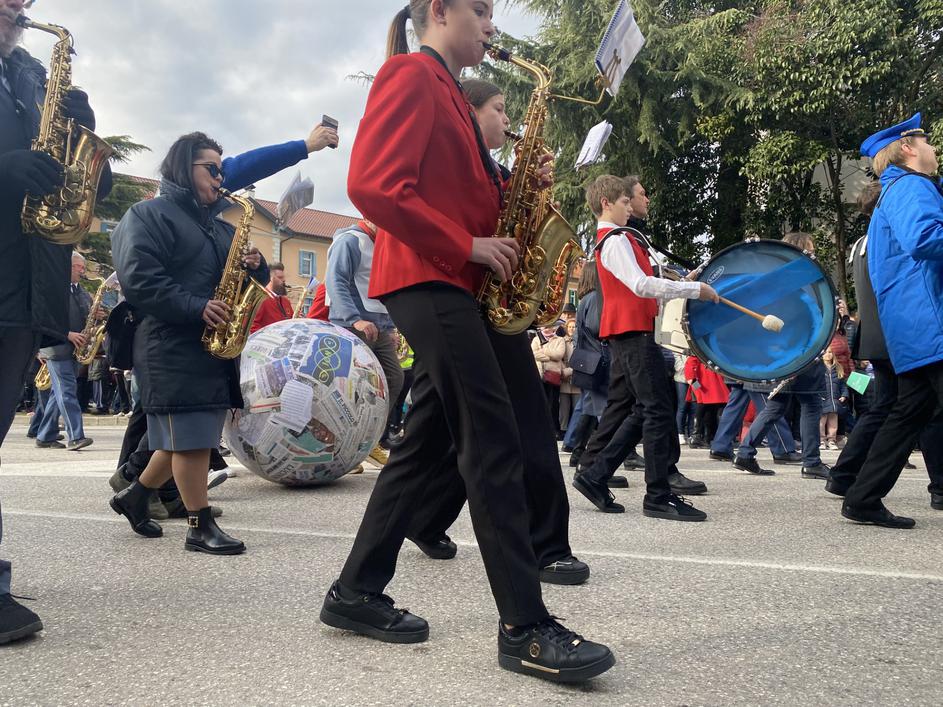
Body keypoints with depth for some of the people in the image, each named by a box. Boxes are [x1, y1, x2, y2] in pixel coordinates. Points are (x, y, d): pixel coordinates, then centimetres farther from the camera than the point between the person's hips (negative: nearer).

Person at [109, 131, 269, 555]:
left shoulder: (219, 225, 21)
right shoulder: (148, 215, -3)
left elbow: (240, 278, 24)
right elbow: (138, 280, -16)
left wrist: (256, 267, 0)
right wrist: (196, 308, -24)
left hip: (215, 344, 8)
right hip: (172, 346, -8)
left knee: (190, 437, 12)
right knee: (191, 437, -6)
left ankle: (134, 497, 31)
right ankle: (201, 526, 4)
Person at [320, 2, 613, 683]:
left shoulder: (449, 91, 25)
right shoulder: (410, 73, -5)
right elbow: (373, 184, -17)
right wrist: (468, 247, -16)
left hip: (452, 283, 10)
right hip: (429, 280, -10)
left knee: (427, 441, 9)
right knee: (496, 443, -13)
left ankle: (357, 592, 20)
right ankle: (525, 628, -7)